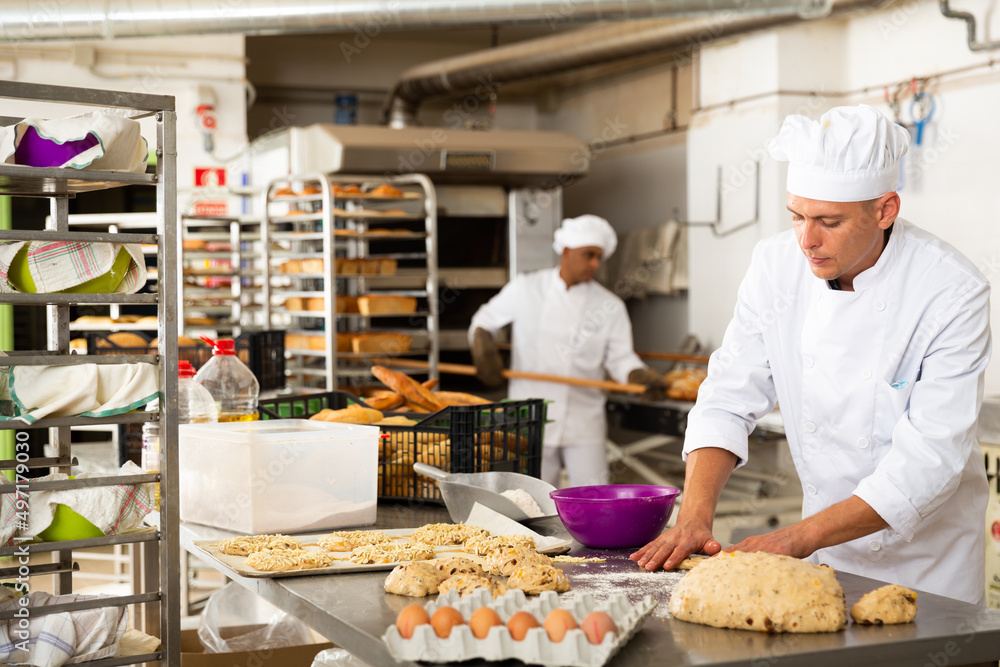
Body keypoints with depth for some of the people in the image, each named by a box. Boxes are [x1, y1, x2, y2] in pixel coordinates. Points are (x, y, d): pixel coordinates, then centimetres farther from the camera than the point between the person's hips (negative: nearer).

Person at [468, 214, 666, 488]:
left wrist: (643, 378, -22)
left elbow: (620, 358, -2)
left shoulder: (610, 307, 2)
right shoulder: (525, 289, 1)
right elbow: (484, 322, 13)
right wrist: (483, 349, -7)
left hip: (584, 424, 0)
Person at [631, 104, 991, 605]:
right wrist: (695, 516, -22)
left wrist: (800, 537, -32)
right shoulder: (776, 265, -9)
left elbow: (930, 457, -26)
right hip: (827, 542, 3)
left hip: (928, 553, -3)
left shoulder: (951, 292, -23)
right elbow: (729, 398, -7)